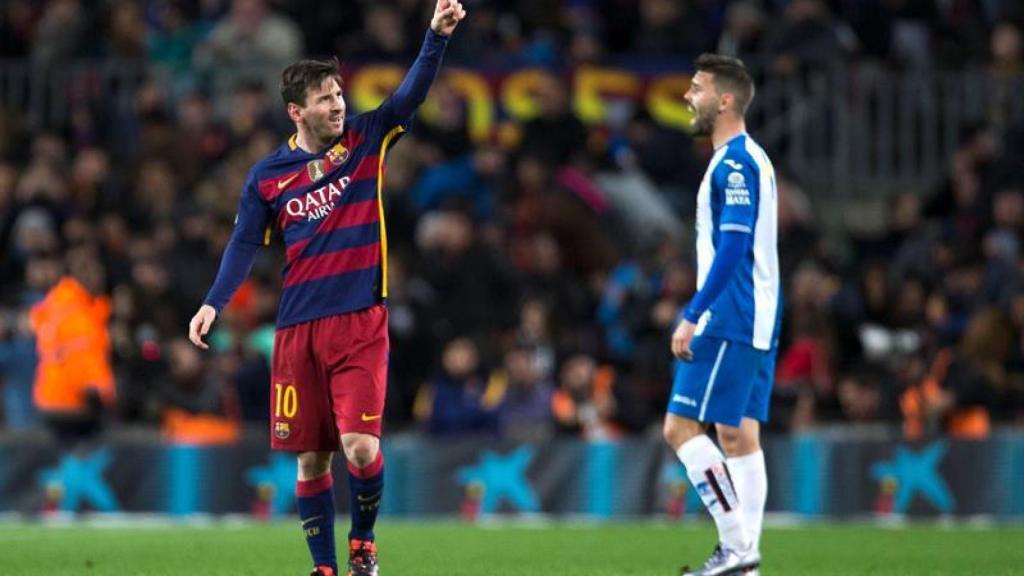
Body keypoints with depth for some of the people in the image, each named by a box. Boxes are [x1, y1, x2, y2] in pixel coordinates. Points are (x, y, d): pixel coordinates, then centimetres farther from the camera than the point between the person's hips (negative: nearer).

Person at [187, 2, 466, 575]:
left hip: (361, 322, -2)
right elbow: (245, 244, 6)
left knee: (361, 447, -14)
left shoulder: (366, 140, 2)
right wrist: (214, 303, -8)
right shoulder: (268, 175, 5)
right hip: (298, 328, 2)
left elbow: (412, 94, -10)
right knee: (311, 459, 4)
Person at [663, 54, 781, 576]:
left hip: (729, 319, -10)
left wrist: (693, 316, -22)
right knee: (738, 434, 7)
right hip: (754, 323, 10)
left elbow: (733, 248, -21)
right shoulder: (749, 159, 18)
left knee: (681, 426, -9)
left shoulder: (734, 164, -14)